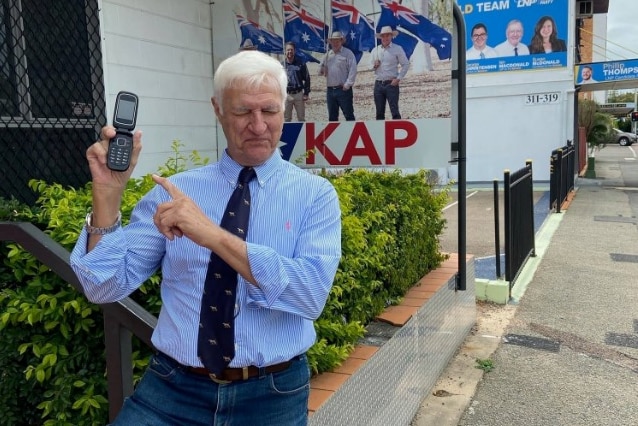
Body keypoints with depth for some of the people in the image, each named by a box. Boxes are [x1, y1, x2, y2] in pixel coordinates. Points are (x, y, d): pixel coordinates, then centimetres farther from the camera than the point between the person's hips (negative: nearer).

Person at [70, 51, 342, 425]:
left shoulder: (315, 194, -5)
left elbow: (313, 293, -20)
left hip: (272, 394, 0)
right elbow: (105, 288, -2)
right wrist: (108, 195, -15)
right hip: (173, 388, 1)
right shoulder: (175, 190, 0)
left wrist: (215, 236, -26)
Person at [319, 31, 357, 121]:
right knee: (332, 117, 11)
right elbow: (322, 70, 22)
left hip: (343, 90, -6)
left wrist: (348, 84, -15)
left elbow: (353, 70, -9)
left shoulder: (347, 53, -1)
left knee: (349, 115, -3)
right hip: (330, 90, 6)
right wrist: (321, 70, -2)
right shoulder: (328, 54, 16)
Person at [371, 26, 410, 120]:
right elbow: (371, 66, 20)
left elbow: (406, 64, 1)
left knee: (394, 111, -7)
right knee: (379, 112, 8)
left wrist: (398, 78, -9)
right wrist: (374, 66, -4)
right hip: (378, 84, 4)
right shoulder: (375, 50, 12)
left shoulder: (397, 49, 1)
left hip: (391, 84, -4)